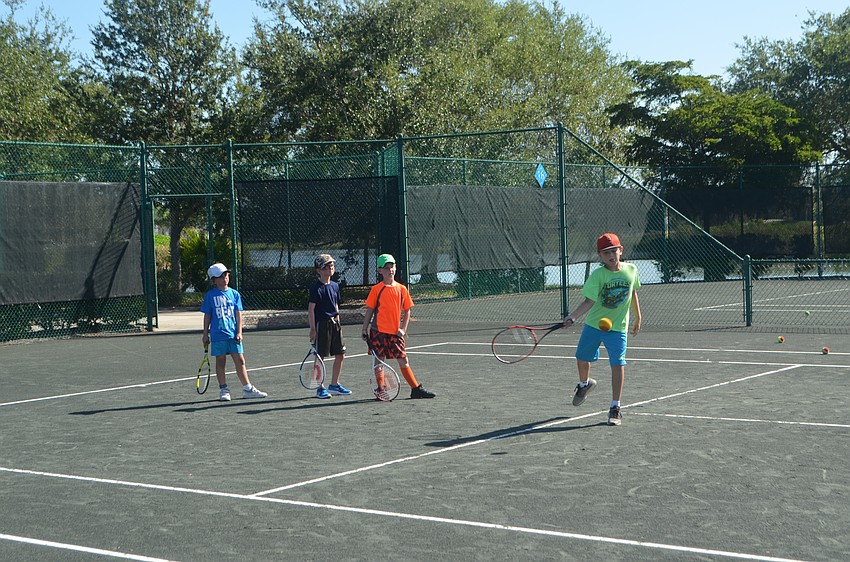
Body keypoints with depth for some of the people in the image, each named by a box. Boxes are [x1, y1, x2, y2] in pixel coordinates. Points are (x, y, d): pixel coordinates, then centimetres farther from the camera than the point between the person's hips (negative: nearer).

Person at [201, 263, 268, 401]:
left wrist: (239, 332, -3)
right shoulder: (210, 295, 1)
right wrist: (205, 334, 4)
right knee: (220, 362, 5)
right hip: (218, 335, -2)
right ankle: (223, 390, 12)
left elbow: (238, 314, 5)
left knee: (240, 361, 3)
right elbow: (207, 316, 5)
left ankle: (247, 388, 9)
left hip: (233, 334, 2)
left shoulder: (234, 294, 7)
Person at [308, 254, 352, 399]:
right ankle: (320, 388, 8)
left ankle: (334, 385, 21)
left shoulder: (335, 285, 11)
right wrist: (313, 328, -14)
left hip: (334, 323, 7)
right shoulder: (316, 287, -9)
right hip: (321, 323, -7)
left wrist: (337, 322, 16)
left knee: (340, 355, 8)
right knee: (320, 356, 0)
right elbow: (311, 308, -10)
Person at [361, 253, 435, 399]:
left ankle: (416, 389, 9)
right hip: (378, 332, -2)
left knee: (403, 361, 4)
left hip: (395, 332, 2)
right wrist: (364, 330, -1)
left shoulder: (402, 289, 5)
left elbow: (407, 310, 10)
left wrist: (403, 329, 0)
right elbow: (369, 310, 2)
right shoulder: (376, 289, -2)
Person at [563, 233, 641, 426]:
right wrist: (573, 316, -35)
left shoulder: (631, 270, -5)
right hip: (593, 324, 1)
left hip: (618, 327, 0)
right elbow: (589, 301, -19)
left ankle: (615, 409, -3)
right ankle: (584, 384, 50)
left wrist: (637, 318, 18)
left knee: (618, 365, -12)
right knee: (582, 359, 15)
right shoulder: (597, 275, -14)